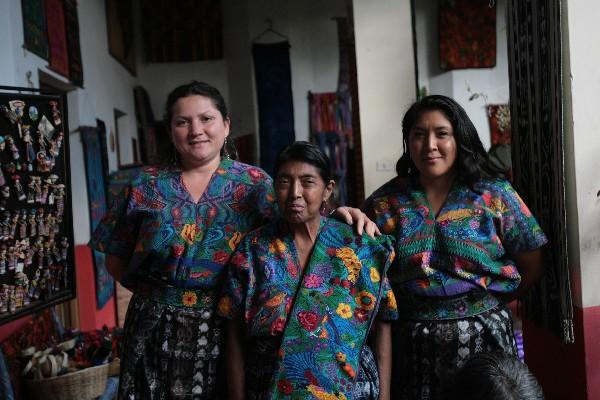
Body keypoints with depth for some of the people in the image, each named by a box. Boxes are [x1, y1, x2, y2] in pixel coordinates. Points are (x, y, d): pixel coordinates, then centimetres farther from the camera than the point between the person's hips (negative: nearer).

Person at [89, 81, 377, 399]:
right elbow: (115, 260, 9)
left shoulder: (254, 184, 2)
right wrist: (156, 291, -3)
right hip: (157, 332, 1)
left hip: (229, 331, 0)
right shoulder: (146, 187, 5)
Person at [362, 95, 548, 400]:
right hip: (411, 344, 1)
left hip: (482, 337, 0)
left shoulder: (495, 195, -1)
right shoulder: (384, 203, 1)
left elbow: (531, 267, 4)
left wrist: (489, 304, 2)